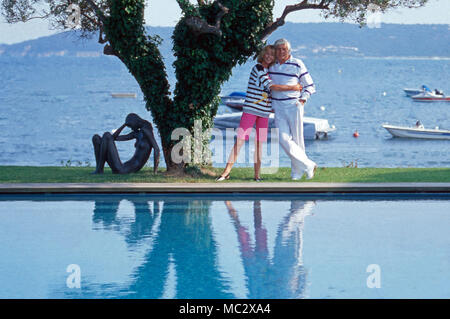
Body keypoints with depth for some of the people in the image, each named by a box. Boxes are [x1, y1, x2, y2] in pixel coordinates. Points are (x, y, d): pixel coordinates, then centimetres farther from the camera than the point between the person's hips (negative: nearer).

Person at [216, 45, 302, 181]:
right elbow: (271, 87, -16)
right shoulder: (258, 68, -8)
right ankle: (227, 171, -5)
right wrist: (292, 88, -13)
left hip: (264, 113, 7)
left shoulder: (269, 71, 16)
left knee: (259, 143, 5)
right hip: (251, 109, -7)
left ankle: (257, 175, 9)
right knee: (240, 139, -8)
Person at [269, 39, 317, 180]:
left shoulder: (297, 64, -4)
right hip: (278, 107, 4)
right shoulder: (271, 65, 8)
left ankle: (297, 171, 13)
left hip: (294, 106, -4)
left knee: (297, 139, 2)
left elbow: (310, 85, 2)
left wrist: (303, 99, -10)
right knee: (284, 139, -8)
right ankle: (308, 166, -1)